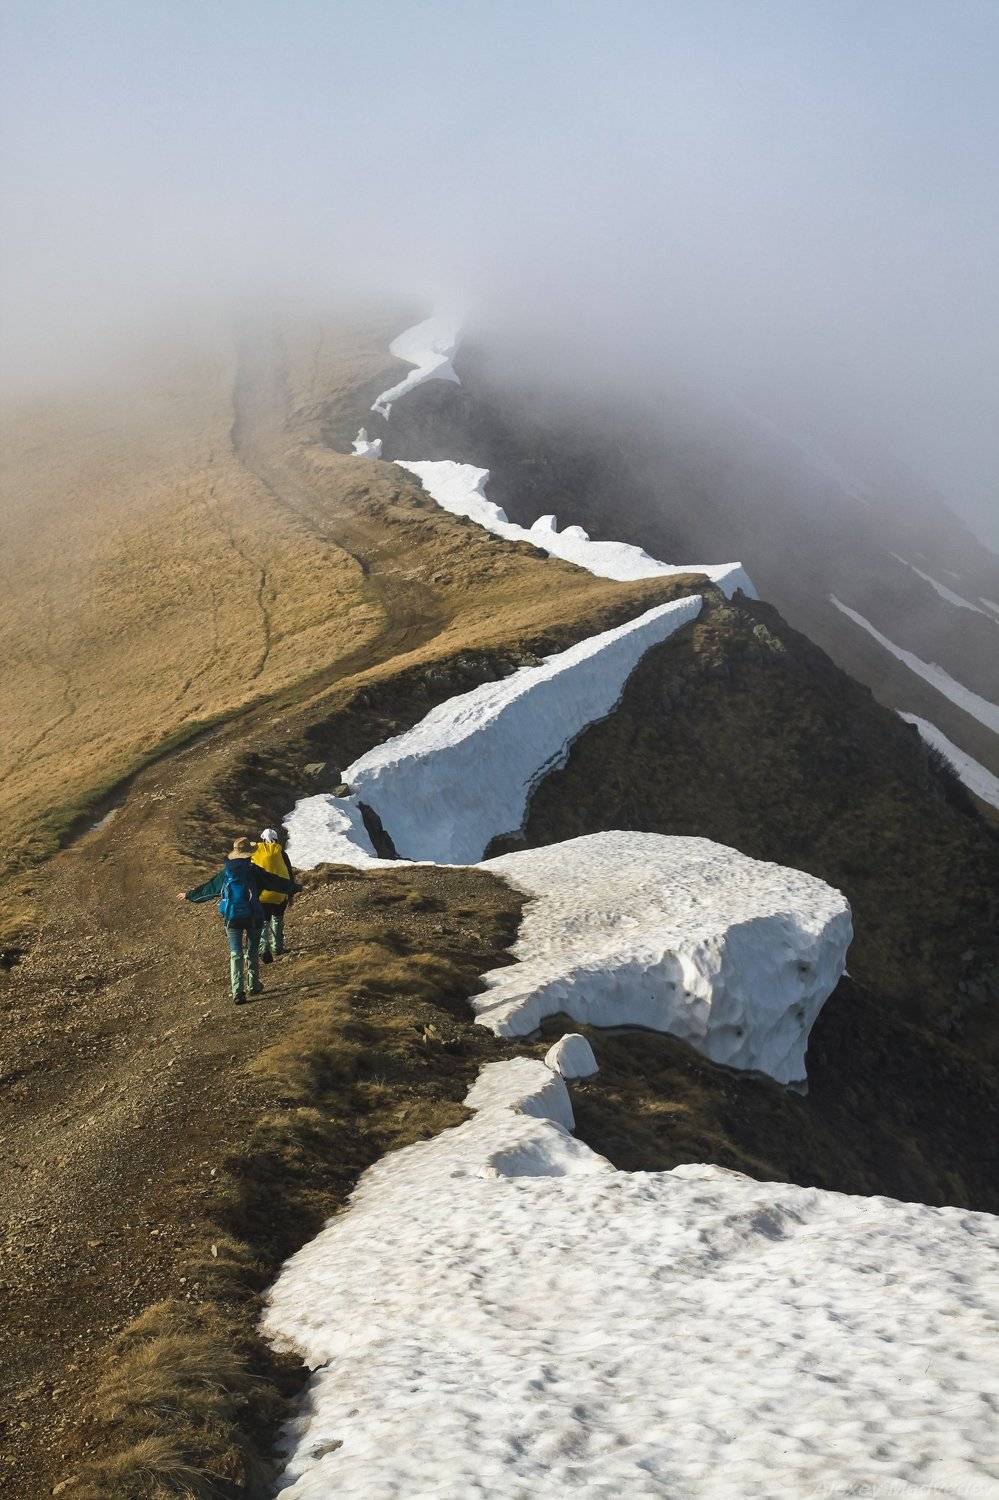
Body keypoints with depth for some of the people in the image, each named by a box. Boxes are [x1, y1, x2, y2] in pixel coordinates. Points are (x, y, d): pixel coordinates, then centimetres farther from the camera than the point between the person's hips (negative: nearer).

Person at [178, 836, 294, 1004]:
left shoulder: (225, 873, 6)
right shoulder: (253, 871, -3)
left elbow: (207, 888, 17)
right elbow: (275, 881, 2)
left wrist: (189, 895, 32)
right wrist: (293, 887, 15)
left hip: (232, 919, 1)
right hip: (253, 917, -1)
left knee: (235, 954, 1)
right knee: (252, 952, 15)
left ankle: (238, 992, -8)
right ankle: (253, 986, 22)